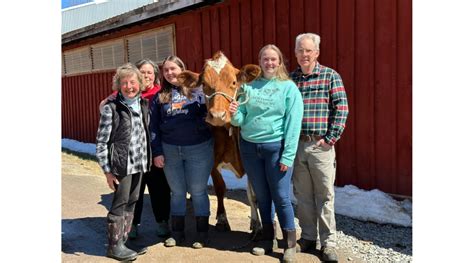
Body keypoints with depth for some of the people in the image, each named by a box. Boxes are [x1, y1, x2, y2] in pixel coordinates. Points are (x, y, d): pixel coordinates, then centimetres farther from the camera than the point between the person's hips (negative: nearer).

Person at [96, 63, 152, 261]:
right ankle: (114, 246, 16)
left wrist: (149, 157, 12)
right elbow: (101, 142, -10)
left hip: (139, 163, 6)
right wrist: (107, 171, -11)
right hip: (121, 164, -6)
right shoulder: (110, 108, -10)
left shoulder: (143, 104, 6)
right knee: (120, 204, 1)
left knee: (132, 203, 13)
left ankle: (122, 241, 27)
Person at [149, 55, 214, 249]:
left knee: (198, 191, 7)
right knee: (177, 192, 15)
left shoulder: (197, 89, 0)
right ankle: (177, 232, 29)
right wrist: (156, 152, 0)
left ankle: (202, 233, 21)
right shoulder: (160, 96, 7)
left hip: (198, 148, -3)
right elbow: (153, 126, 6)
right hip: (169, 150, 3)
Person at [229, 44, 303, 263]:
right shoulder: (249, 86, 7)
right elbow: (241, 120, 9)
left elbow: (293, 124, -9)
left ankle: (290, 245, 17)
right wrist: (234, 115, -14)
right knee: (261, 196, 15)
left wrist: (288, 155, -15)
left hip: (275, 147, -4)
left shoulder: (289, 87, -3)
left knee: (281, 197, 1)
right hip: (249, 147, 4)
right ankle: (267, 239, 31)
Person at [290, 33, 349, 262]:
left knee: (324, 195, 5)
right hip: (295, 144, 3)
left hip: (321, 146, -3)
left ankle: (328, 242, 19)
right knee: (302, 195, 12)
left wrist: (331, 138, -10)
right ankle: (308, 236, 28)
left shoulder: (330, 76, 0)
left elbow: (341, 109, -5)